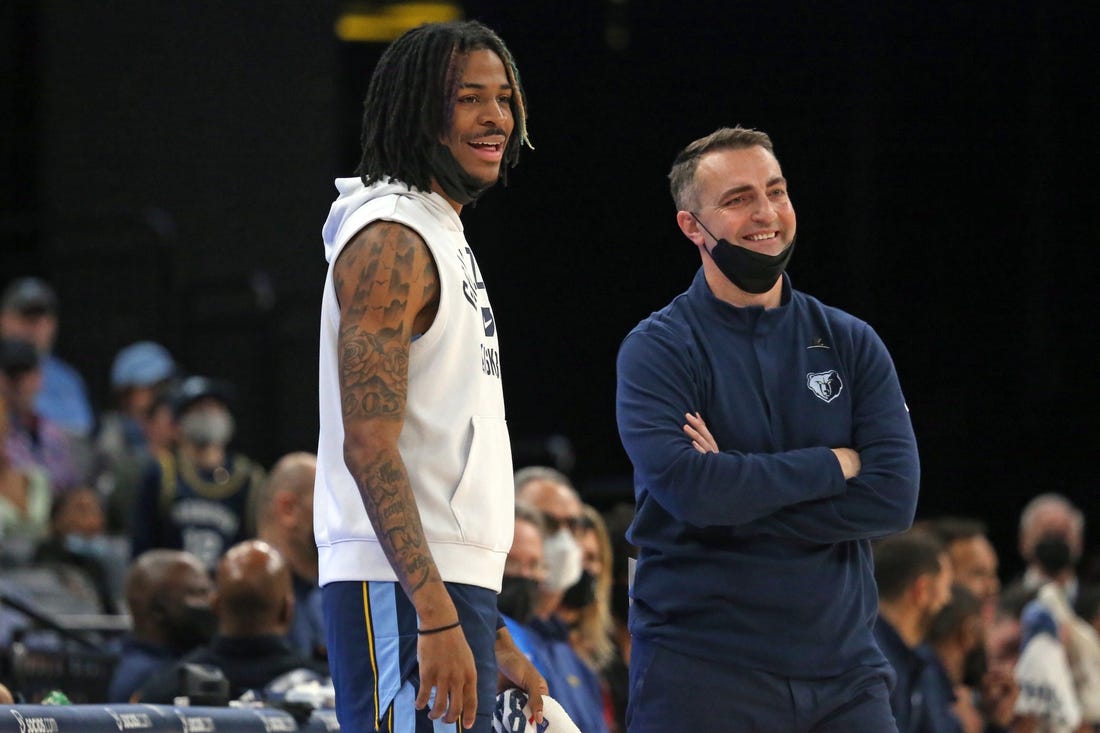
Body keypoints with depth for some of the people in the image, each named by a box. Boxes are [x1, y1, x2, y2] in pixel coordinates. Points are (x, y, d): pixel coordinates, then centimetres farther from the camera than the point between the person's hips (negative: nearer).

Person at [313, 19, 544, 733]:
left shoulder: (446, 242, 22)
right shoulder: (392, 241, -10)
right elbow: (369, 449, -19)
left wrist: (494, 638, 23)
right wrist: (437, 617, -26)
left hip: (452, 591, 10)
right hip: (402, 593, -10)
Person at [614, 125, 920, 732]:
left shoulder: (850, 344, 10)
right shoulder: (659, 349, -1)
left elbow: (894, 497, -4)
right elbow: (685, 486, -18)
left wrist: (737, 508, -13)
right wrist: (833, 465, -8)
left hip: (842, 669, 3)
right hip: (702, 674, -3)